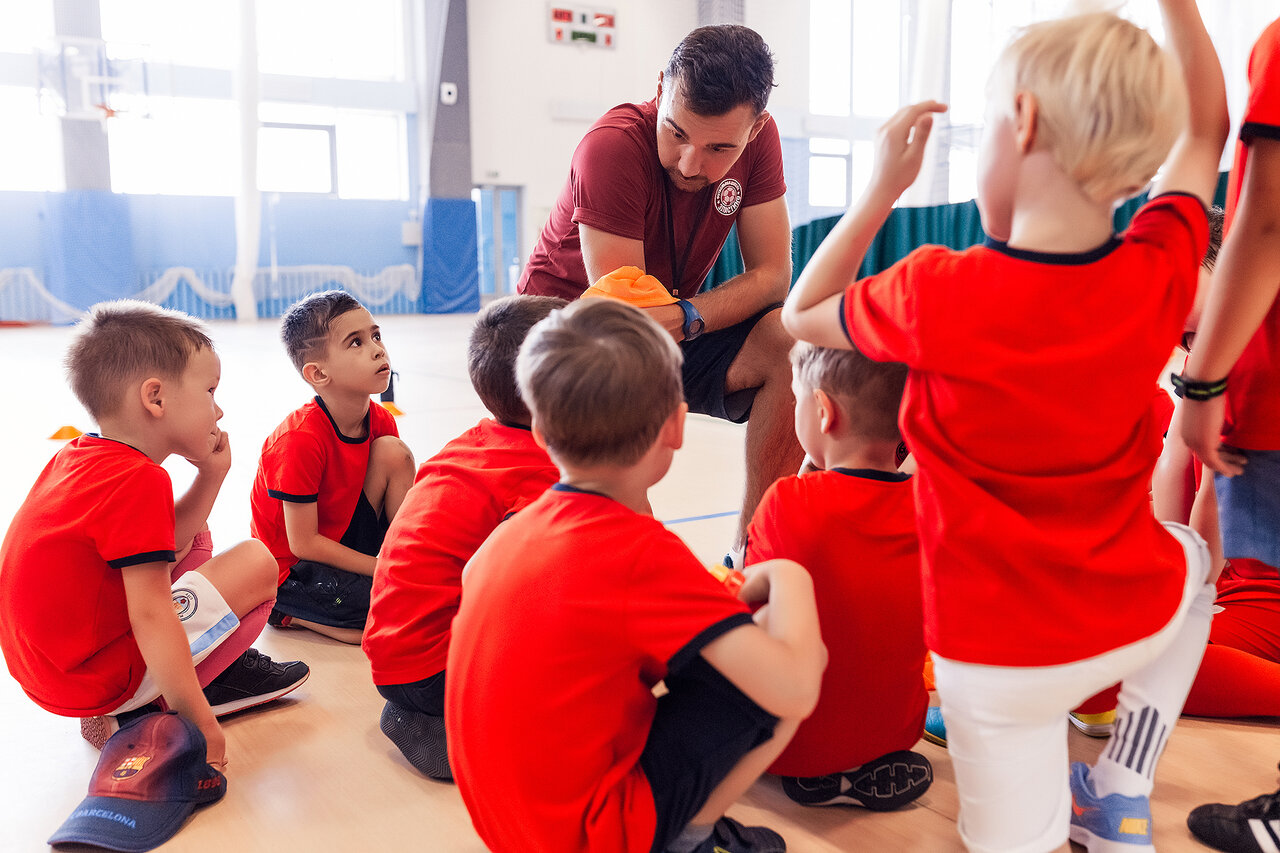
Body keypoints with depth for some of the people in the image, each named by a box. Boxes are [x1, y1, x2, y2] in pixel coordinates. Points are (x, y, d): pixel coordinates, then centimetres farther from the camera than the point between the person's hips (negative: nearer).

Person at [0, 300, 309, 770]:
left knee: (197, 542, 20)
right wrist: (199, 720, -24)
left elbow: (168, 542, 14)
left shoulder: (75, 457, 7)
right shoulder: (139, 479, -24)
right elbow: (151, 617, -28)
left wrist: (211, 474, 6)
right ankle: (141, 714, -1)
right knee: (255, 564, -12)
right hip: (98, 676, -10)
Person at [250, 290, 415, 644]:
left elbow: (409, 504, 4)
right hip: (292, 569, -6)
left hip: (341, 543, 6)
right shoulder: (301, 440, -26)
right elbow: (303, 543, -22)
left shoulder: (381, 422, -5)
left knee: (394, 452, -13)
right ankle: (291, 613, -3)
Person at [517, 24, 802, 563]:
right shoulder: (612, 148, -26)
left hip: (671, 327, 5)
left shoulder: (758, 139, -12)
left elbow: (772, 275, -15)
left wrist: (688, 317, -32)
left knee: (793, 342, -22)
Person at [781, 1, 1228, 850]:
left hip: (1001, 656, -2)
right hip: (1136, 616, 2)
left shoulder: (940, 295, -23)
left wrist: (884, 183, -2)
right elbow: (1207, 126, 10)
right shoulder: (1160, 272, -11)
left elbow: (801, 315, -2)